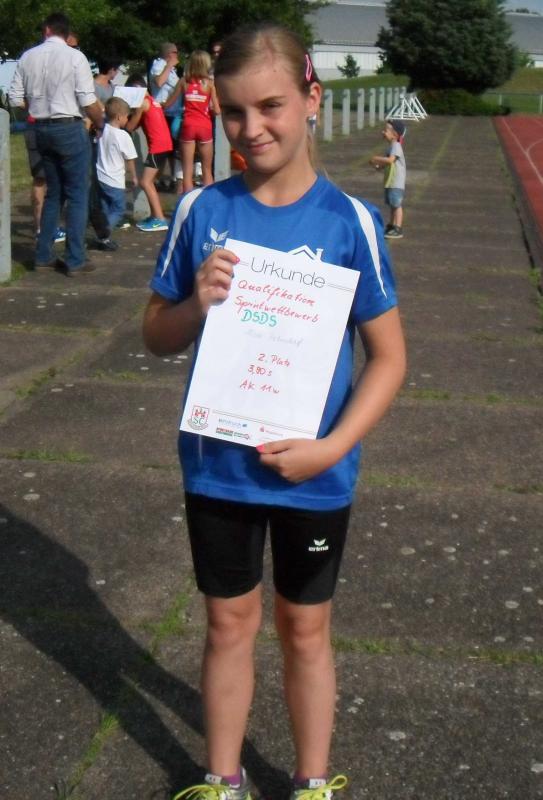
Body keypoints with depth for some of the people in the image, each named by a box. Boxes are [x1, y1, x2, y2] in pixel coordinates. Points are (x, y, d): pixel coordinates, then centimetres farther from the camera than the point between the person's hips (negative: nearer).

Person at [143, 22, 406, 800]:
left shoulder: (349, 220, -12)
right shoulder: (202, 210, -7)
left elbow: (388, 357, -7)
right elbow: (157, 335, 1)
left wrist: (333, 447, -18)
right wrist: (196, 304, -20)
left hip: (313, 474, -1)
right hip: (218, 465, 1)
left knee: (305, 628, 16)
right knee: (230, 622, 17)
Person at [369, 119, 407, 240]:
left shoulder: (396, 146, -17)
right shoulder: (391, 146, 14)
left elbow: (390, 160, -31)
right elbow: (386, 163, 18)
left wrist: (376, 158, -21)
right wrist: (378, 165, -1)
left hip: (397, 182, -10)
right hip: (390, 181, 10)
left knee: (397, 205, -9)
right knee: (392, 205, 18)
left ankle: (398, 230, -10)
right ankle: (392, 226, 29)